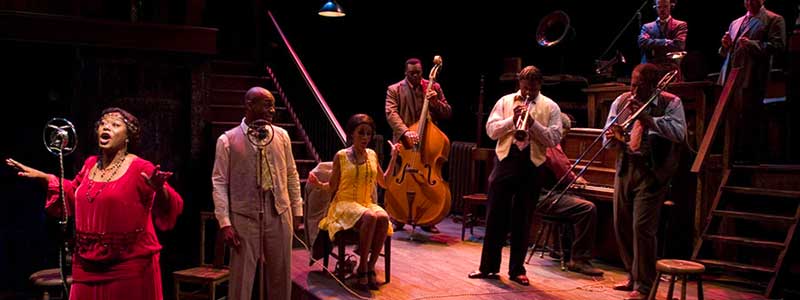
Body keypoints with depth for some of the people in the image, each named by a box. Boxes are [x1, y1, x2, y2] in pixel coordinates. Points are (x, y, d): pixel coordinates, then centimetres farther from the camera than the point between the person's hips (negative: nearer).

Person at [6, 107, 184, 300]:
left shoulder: (141, 169, -12)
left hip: (129, 265, -6)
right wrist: (44, 177, 18)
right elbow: (74, 195, 27)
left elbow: (172, 208, -19)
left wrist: (160, 189, -40)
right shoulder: (90, 164, 8)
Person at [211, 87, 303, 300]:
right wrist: (224, 222, -10)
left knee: (280, 275, 12)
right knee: (241, 277, 3)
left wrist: (297, 210, 11)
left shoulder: (282, 136, 6)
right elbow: (219, 182, -5)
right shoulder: (228, 140, -3)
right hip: (245, 216, -3)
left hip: (279, 214, 3)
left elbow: (292, 175, 11)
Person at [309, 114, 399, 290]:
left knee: (383, 218, -32)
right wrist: (318, 183, -17)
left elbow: (384, 183, 16)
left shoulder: (372, 155, 11)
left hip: (368, 203, 4)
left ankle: (371, 267, -21)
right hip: (345, 204, -4)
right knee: (369, 217, -36)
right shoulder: (341, 156, 0)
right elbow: (332, 187, 4)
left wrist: (393, 158, 11)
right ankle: (362, 268, -24)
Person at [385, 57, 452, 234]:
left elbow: (447, 114, 7)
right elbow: (391, 113, -14)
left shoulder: (434, 88, 8)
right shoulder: (394, 90, 1)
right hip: (405, 142, -2)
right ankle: (398, 219, 17)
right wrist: (405, 132, -30)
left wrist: (435, 102, -13)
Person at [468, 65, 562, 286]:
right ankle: (489, 266, 13)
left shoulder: (550, 107, 5)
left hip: (532, 166, 0)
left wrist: (532, 122, -16)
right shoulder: (505, 101, 8)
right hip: (506, 161, 1)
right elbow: (491, 130, 1)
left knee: (523, 220, 7)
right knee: (496, 216, 3)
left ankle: (517, 270, 17)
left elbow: (554, 139, -5)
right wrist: (512, 120, -14)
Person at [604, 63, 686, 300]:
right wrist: (614, 137, -18)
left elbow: (679, 133, -18)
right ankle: (633, 276, 29)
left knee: (642, 227, -11)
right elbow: (608, 138, 6)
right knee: (621, 225, 10)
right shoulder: (621, 101, 7)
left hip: (652, 172, -5)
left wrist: (647, 118, -24)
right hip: (625, 169, 5)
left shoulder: (670, 103, -3)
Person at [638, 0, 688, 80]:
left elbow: (679, 45, -7)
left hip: (671, 71, -1)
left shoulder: (680, 25, 10)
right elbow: (642, 42, -3)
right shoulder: (647, 27, 17)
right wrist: (665, 42, -8)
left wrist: (654, 46, -4)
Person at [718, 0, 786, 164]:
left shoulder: (774, 20, 4)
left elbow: (778, 45, -9)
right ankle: (733, 157, 16)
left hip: (751, 80, -6)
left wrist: (752, 44, -20)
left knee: (750, 121, -6)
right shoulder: (735, 23, 24)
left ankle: (750, 158, 0)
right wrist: (726, 45, 5)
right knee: (731, 120, 9)